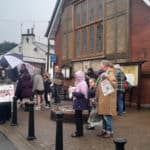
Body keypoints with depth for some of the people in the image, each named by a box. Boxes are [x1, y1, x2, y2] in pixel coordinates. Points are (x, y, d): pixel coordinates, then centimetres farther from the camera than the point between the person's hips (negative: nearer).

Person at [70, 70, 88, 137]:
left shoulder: (83, 83, -17)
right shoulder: (79, 83, 15)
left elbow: (82, 94, -22)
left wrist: (74, 93, -15)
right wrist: (74, 92, 6)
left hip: (80, 103, -10)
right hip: (78, 102, 10)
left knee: (77, 117, -7)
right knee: (79, 117, 14)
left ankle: (79, 132, 0)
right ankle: (79, 131, 23)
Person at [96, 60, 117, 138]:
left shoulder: (110, 73, -9)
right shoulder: (102, 74, 15)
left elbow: (114, 85, -22)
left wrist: (107, 77, -30)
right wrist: (97, 96, 17)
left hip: (108, 99, -8)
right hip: (102, 98, 8)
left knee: (107, 115, -4)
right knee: (103, 115, 14)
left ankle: (110, 132, 6)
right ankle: (104, 130, 24)